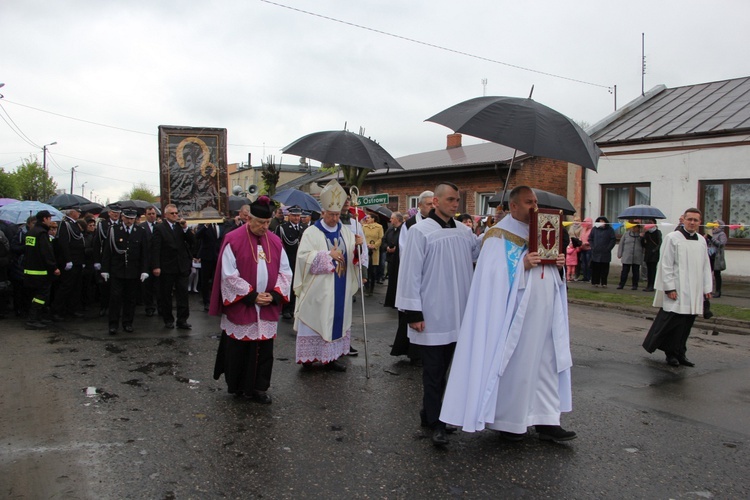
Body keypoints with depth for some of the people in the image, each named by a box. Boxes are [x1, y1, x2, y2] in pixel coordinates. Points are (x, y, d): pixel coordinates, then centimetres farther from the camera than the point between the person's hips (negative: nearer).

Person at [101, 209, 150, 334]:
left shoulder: (141, 232, 4)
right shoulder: (114, 230, 1)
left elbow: (145, 253, 4)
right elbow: (107, 251, 2)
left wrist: (144, 271, -3)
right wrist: (105, 269, -2)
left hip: (133, 272, 1)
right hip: (116, 271, -1)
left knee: (130, 299, 7)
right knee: (115, 297, -1)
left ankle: (127, 323, 18)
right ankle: (113, 324, 6)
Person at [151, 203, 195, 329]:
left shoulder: (181, 226, 7)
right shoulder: (159, 228, -3)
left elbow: (192, 241, 2)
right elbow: (155, 249, -8)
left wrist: (186, 228, -11)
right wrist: (156, 266, -15)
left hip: (182, 266, 3)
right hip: (166, 267, -3)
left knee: (183, 293, 1)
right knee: (165, 295, 7)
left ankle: (182, 320, 6)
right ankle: (168, 320, 18)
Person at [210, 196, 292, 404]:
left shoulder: (275, 242, 6)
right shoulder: (233, 241, -8)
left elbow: (285, 271, 7)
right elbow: (229, 275, -11)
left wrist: (274, 294, -8)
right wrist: (251, 296, -14)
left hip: (267, 308, 4)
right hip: (240, 307, -4)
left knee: (264, 348, 6)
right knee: (239, 348, 7)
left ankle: (259, 387, 18)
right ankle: (237, 386, 24)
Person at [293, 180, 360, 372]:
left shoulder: (345, 232, 9)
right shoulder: (311, 232, -6)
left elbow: (352, 256, 9)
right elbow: (303, 256, -16)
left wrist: (357, 245, -12)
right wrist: (328, 254, -22)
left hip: (340, 287, 5)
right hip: (318, 289, -5)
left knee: (337, 319, 8)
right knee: (315, 320, 0)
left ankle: (331, 356, 17)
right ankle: (309, 356, 11)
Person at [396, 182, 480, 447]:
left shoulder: (463, 232, 8)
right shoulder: (420, 231, -9)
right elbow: (410, 273, -11)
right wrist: (413, 313, -13)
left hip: (456, 315, 6)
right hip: (431, 316, -6)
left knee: (443, 368, 15)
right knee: (434, 371, 2)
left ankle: (430, 413, 30)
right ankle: (436, 422, 12)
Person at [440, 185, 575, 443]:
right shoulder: (500, 236, -7)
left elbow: (549, 269, 20)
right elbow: (496, 274, -16)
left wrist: (559, 263, -1)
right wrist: (523, 264, -25)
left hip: (545, 312, 7)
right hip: (518, 312, -7)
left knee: (547, 363, 10)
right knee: (515, 366, 1)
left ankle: (546, 421, 19)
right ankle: (508, 421, 17)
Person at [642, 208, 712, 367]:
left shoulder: (702, 241, 11)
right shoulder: (672, 238, -6)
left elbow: (706, 267, 16)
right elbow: (666, 266, -8)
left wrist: (707, 288, 11)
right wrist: (670, 288, -12)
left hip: (694, 293, 6)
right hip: (676, 291, -5)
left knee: (687, 324, 9)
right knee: (673, 322, -5)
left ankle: (680, 353, 19)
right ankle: (671, 353, 9)